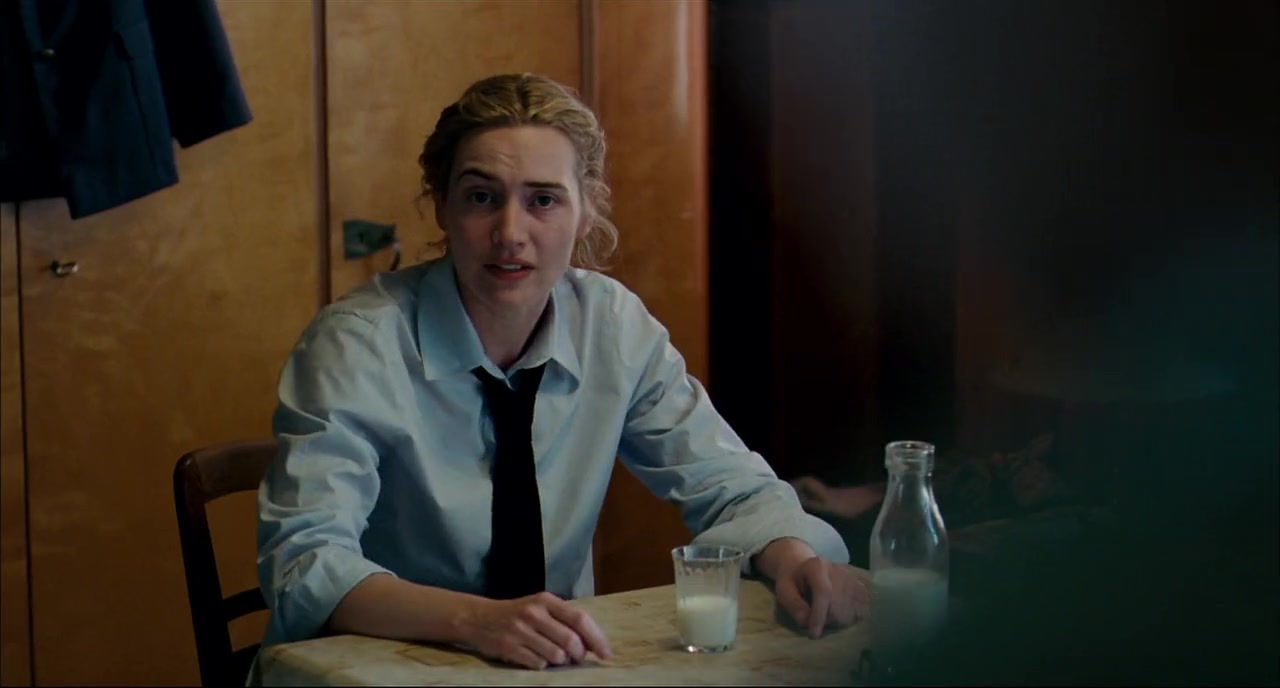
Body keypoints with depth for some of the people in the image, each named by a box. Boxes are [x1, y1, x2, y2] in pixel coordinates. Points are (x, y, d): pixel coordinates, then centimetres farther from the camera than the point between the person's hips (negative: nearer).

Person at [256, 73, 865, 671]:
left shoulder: (615, 327, -2)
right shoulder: (358, 344, -15)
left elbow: (729, 488, 3)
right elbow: (304, 564, -24)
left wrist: (794, 559, -19)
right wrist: (475, 619, -40)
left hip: (555, 666, 2)